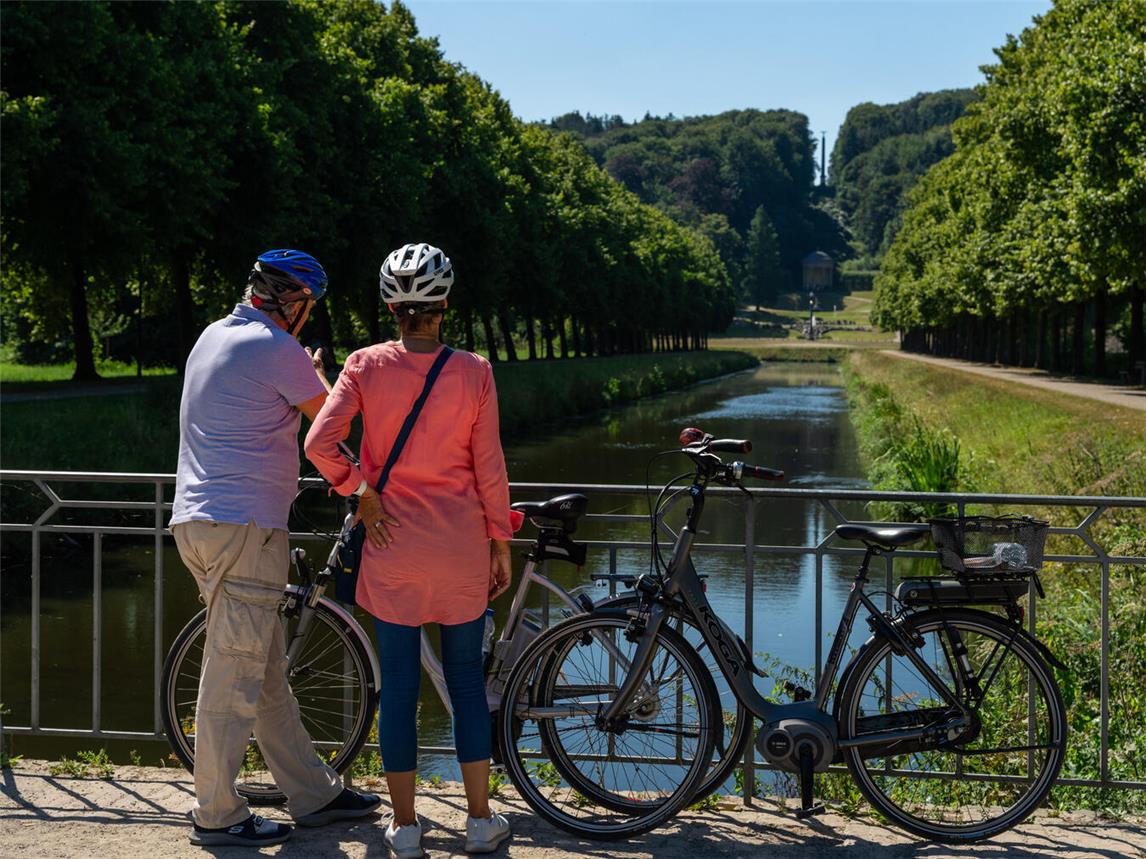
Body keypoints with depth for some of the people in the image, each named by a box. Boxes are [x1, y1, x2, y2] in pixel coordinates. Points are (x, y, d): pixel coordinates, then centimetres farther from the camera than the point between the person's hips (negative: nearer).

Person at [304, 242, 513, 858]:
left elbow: (320, 445, -14)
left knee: (399, 680, 8)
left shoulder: (367, 365, -5)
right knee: (466, 676, 12)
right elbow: (489, 467, -3)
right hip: (461, 543, 0)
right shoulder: (473, 372, -5)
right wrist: (500, 542, 7)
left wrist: (361, 490, 2)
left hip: (394, 542, 0)